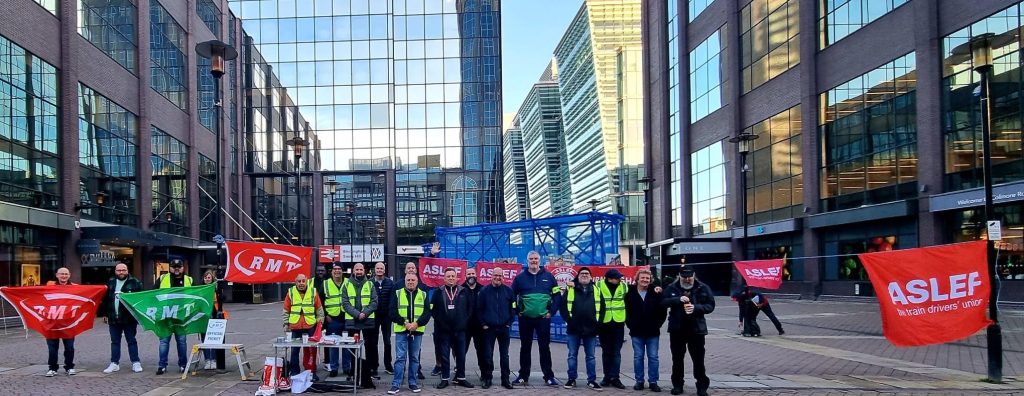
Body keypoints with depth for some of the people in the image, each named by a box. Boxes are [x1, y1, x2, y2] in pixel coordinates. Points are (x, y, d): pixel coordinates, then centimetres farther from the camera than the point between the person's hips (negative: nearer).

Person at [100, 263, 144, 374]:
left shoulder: (134, 283, -3)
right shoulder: (110, 283, 10)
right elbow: (105, 299, 14)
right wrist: (104, 314, 10)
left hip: (129, 318, -4)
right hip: (113, 319, 4)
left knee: (131, 341, 3)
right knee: (115, 342, 10)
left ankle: (136, 363, 7)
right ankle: (114, 363, 16)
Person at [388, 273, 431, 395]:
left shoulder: (423, 295, 7)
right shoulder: (398, 294, 3)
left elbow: (427, 313, 1)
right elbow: (393, 312, -3)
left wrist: (417, 323, -14)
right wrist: (404, 323, -14)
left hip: (417, 331, 2)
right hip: (401, 330, -2)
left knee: (414, 358, 8)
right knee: (400, 357, -4)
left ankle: (412, 383, 15)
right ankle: (396, 384, -2)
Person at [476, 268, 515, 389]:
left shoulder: (508, 291, 1)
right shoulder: (484, 291, -2)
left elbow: (513, 308, 5)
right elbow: (479, 309, 1)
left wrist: (509, 323, -1)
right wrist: (483, 324, -3)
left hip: (504, 328, 1)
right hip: (488, 328, -1)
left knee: (504, 355, 6)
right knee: (487, 355, 2)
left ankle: (506, 379, 13)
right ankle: (487, 378, 12)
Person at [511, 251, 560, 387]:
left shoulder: (548, 277, 3)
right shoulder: (520, 278, 3)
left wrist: (552, 311, -2)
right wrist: (517, 311, 0)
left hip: (543, 318, -1)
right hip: (525, 318, 1)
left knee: (544, 347, 2)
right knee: (525, 347, 8)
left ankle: (549, 377, 8)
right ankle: (523, 376, 16)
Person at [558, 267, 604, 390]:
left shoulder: (596, 291, 9)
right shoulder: (570, 290, 3)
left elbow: (602, 307, 9)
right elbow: (563, 306, -2)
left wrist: (598, 322, -1)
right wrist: (569, 320, -11)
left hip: (591, 329, 1)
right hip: (574, 329, -1)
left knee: (591, 356, 7)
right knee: (572, 355, 6)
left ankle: (591, 380, 13)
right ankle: (572, 379, 14)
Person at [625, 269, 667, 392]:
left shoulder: (656, 293, -1)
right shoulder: (631, 294, -1)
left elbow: (662, 310, 1)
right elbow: (627, 311, 2)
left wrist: (658, 324, -4)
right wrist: (630, 325, -2)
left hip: (652, 332, 0)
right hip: (636, 332, 0)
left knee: (653, 357, 4)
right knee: (638, 357, 8)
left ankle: (653, 382, 11)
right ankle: (639, 381, 16)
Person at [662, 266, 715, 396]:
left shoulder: (703, 288, -1)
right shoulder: (672, 288, 2)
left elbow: (711, 306, -3)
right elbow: (663, 302, -9)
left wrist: (696, 308, -20)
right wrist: (678, 299, -23)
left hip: (696, 329, -1)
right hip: (677, 329, 2)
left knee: (698, 359, 1)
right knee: (677, 359, 10)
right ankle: (677, 385, 21)